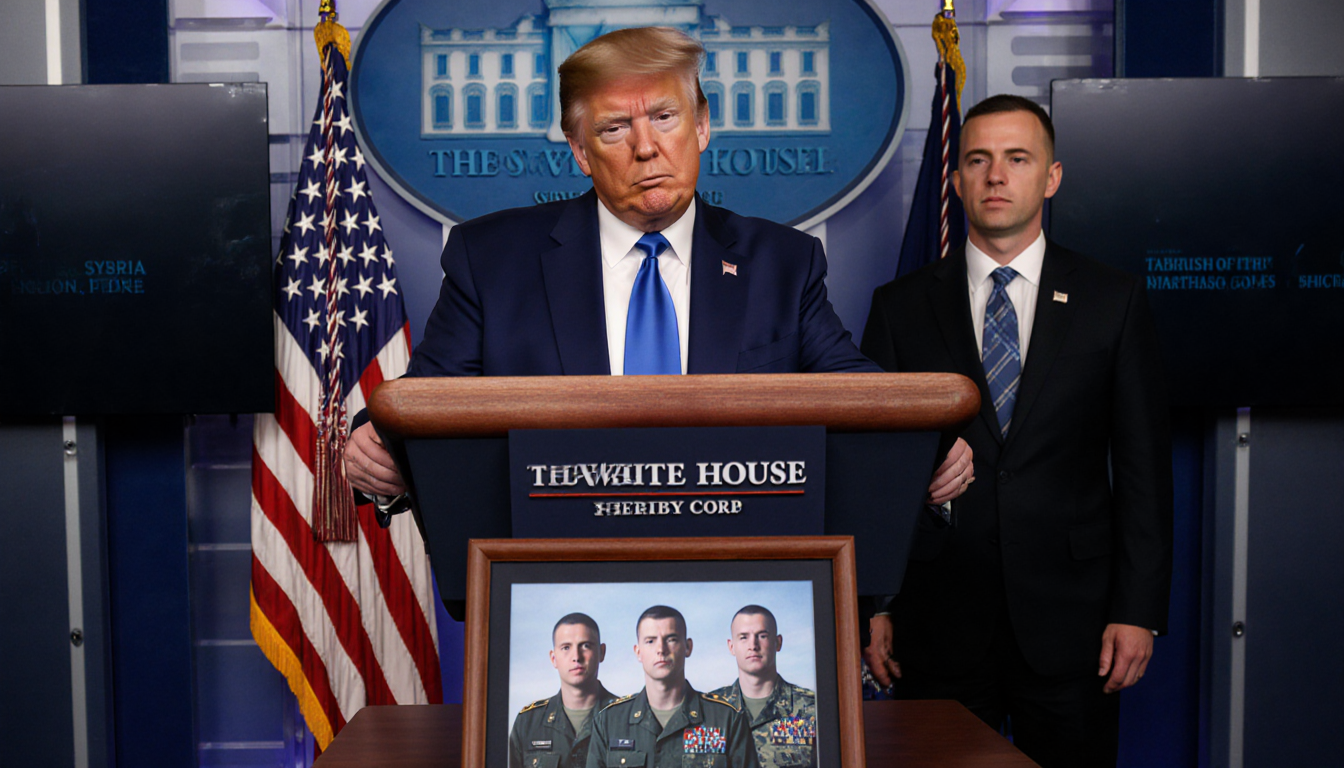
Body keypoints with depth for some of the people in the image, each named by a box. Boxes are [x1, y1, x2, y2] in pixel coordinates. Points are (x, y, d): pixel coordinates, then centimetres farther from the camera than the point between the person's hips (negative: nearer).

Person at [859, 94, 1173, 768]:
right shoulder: (901, 307, 4)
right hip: (939, 623, 0)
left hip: (1070, 620, 0)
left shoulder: (1113, 300, 3)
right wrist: (870, 606, -1)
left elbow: (1143, 465, 2)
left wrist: (1139, 610, -3)